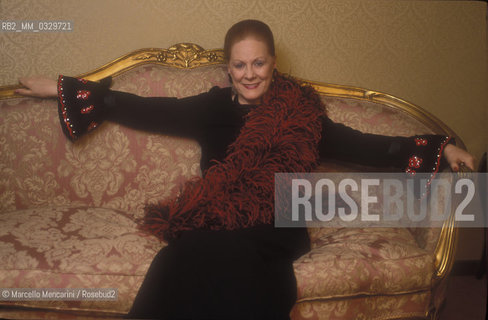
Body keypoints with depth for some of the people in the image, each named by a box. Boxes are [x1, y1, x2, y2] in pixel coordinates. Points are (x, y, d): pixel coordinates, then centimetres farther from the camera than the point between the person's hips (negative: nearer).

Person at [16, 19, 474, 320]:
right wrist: (61, 89, 18)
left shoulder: (298, 111, 14)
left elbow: (360, 145, 9)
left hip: (272, 230, -1)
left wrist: (440, 147, 2)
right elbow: (144, 111, 16)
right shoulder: (213, 107, 16)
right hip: (214, 224, 1)